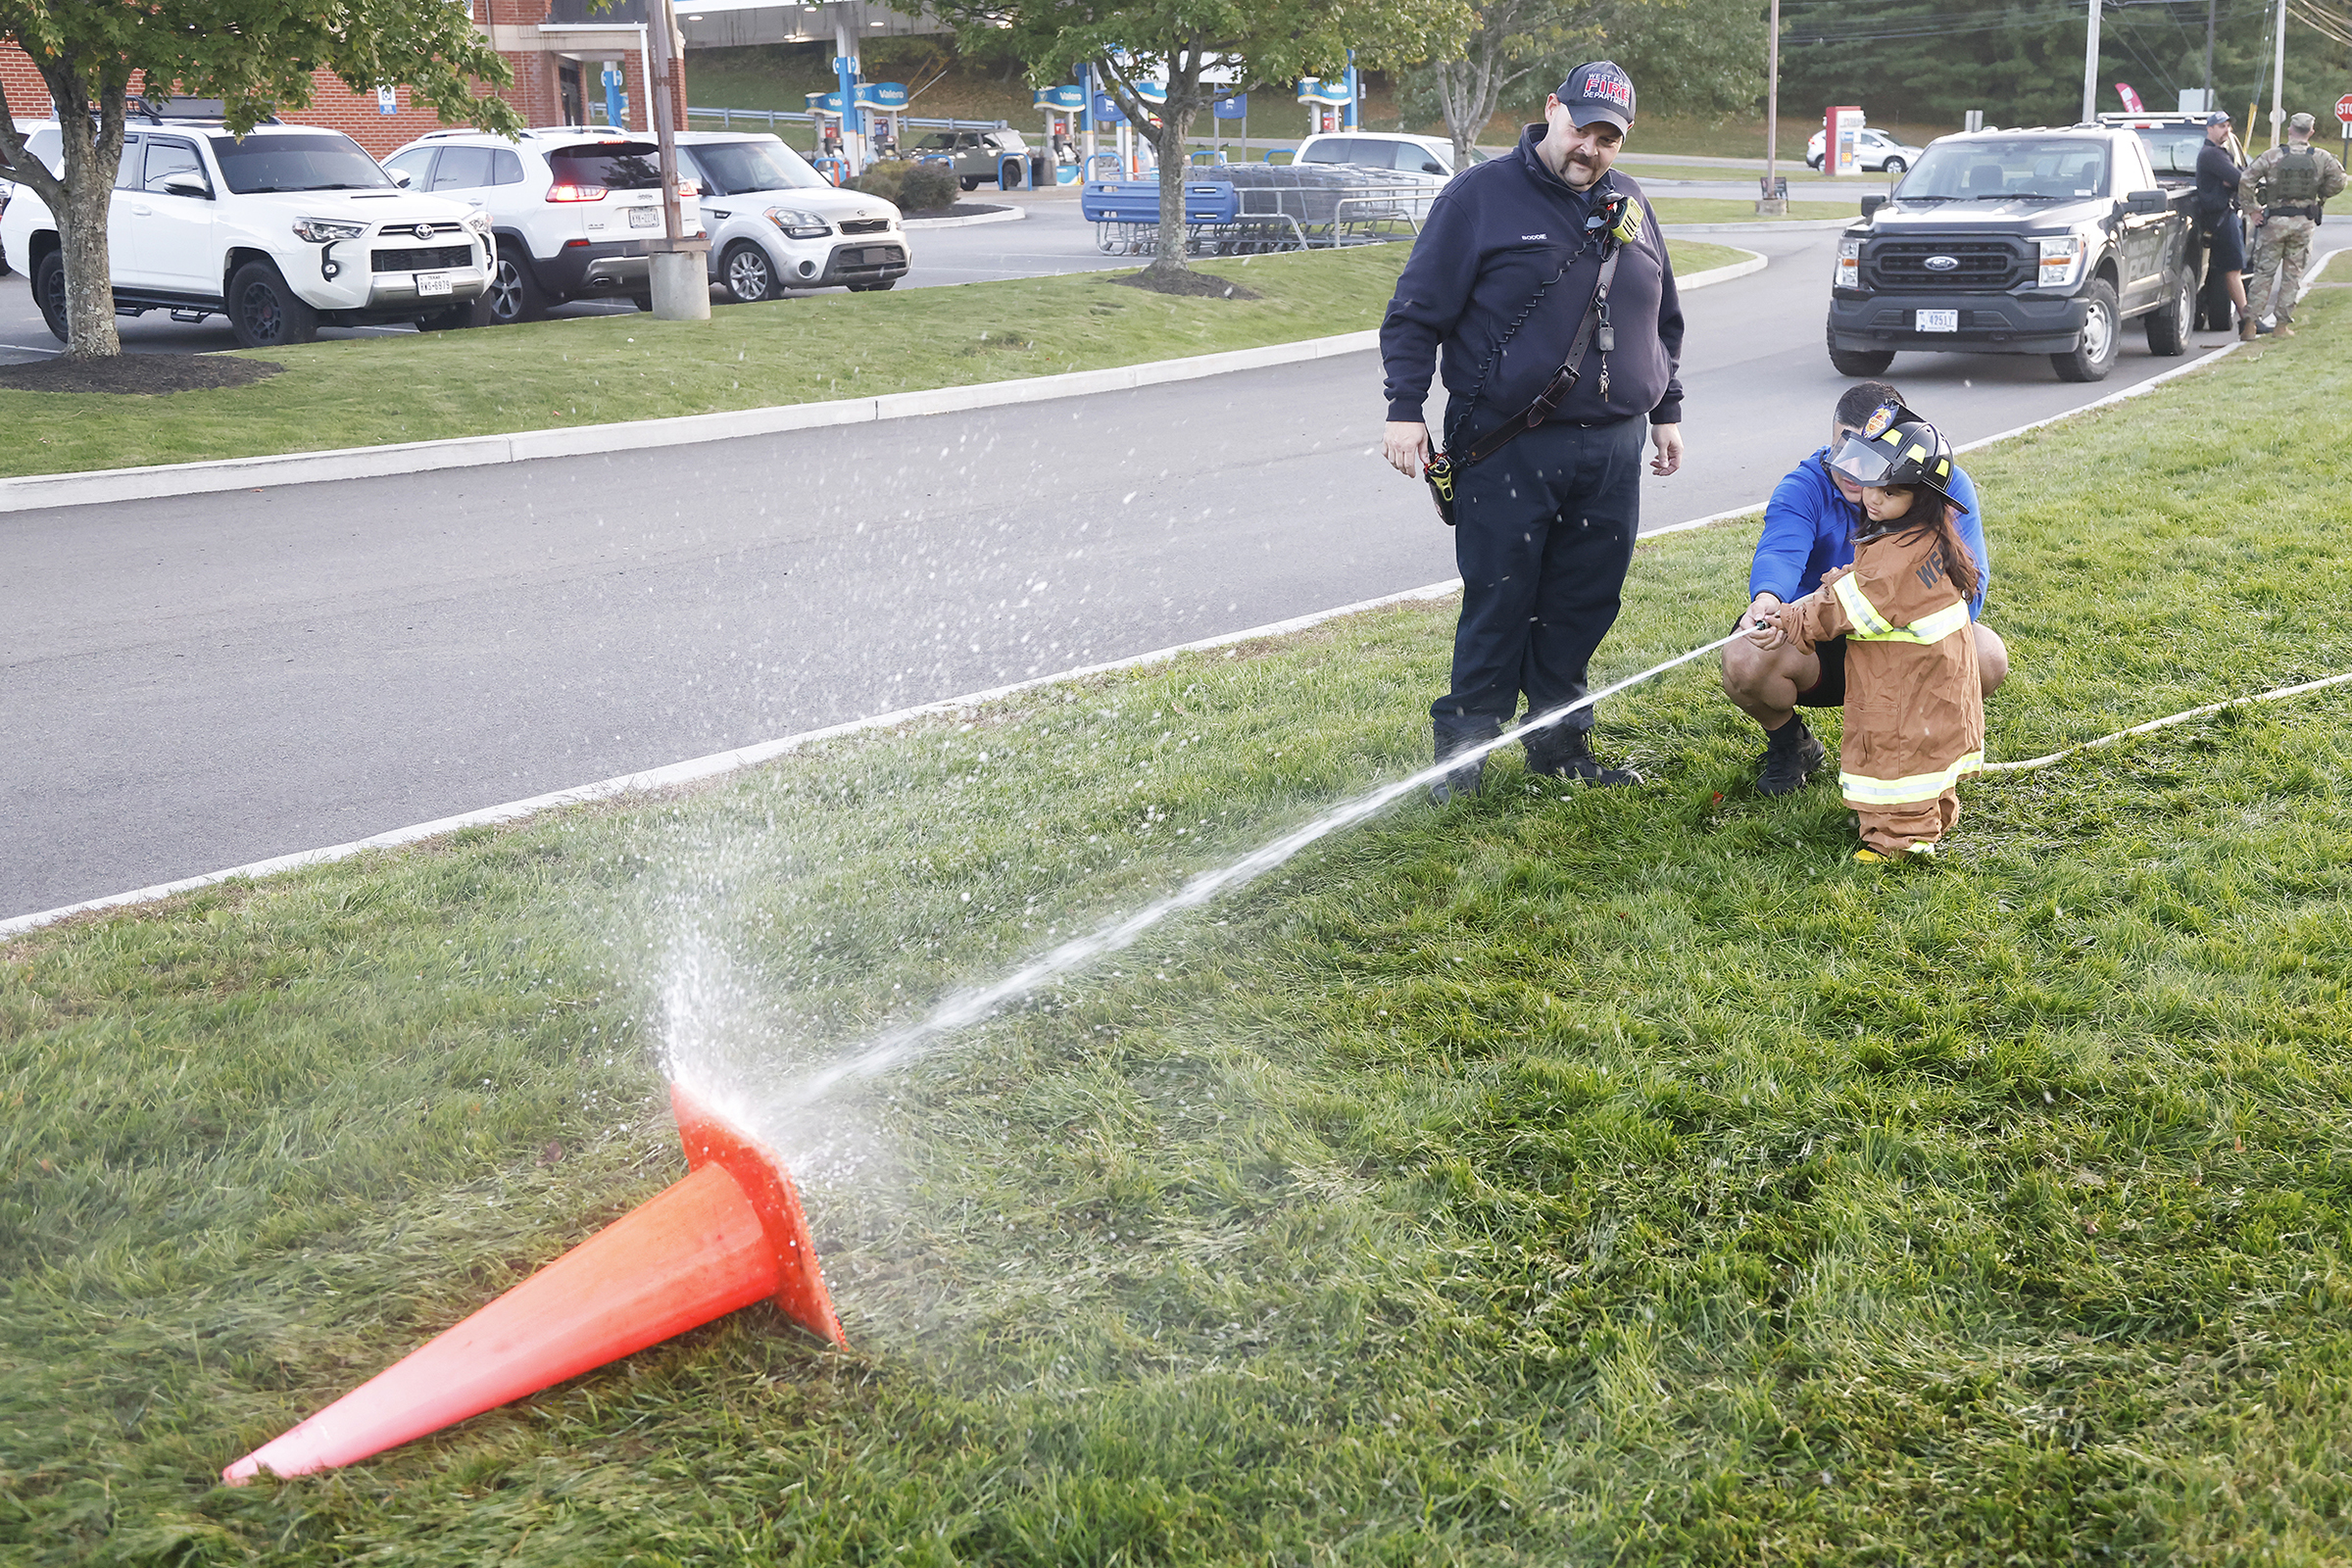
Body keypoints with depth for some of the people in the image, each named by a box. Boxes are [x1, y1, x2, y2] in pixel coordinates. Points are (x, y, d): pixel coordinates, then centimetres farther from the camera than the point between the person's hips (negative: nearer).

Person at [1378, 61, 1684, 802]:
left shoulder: (1628, 206, 15)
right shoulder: (1481, 196, -3)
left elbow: (1663, 320, 26)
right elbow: (1417, 310, -4)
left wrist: (1666, 411, 23)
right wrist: (1404, 409, -11)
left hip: (1611, 453, 5)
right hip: (1507, 452, -5)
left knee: (1584, 604, 9)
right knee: (1498, 604, -2)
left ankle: (1560, 741, 22)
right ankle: (1463, 749, 10)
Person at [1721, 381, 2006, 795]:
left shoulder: (1944, 485, -12)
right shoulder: (1806, 486, -16)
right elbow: (1780, 552, -36)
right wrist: (1766, 598, -62)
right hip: (1817, 646, -1)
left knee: (1987, 658, -27)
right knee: (1744, 661, -32)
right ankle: (1789, 743, 5)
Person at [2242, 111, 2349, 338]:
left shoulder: (2272, 156, -7)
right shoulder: (2322, 158, -2)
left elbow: (2245, 181, -12)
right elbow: (2338, 181, -1)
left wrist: (2252, 209, -2)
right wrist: (2319, 196, 15)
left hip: (2275, 220, -2)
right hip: (2304, 221, 2)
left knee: (2264, 270, 4)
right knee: (2292, 273, 9)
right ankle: (2284, 323, 11)